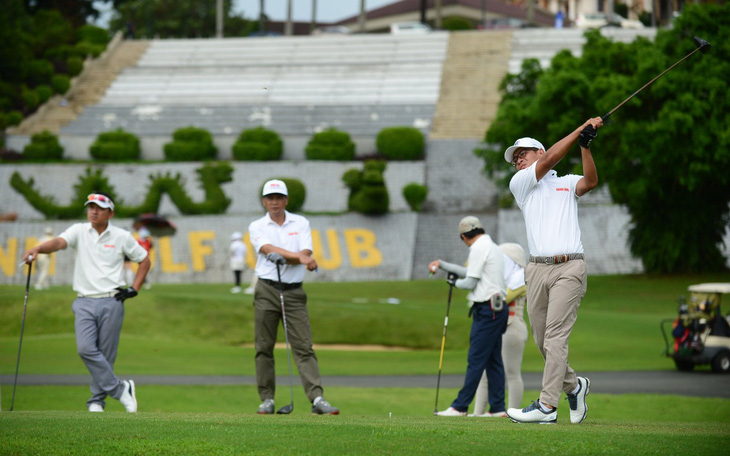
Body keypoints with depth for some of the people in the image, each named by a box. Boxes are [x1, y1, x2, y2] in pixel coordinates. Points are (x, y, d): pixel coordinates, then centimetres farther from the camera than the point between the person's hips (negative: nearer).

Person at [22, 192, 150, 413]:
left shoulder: (122, 237, 4)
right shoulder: (79, 231, 4)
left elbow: (144, 260, 15)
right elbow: (59, 242, -15)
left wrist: (134, 289, 4)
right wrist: (38, 249, -36)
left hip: (111, 302, -1)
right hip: (84, 302, 1)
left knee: (105, 355, -1)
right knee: (86, 349, -16)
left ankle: (97, 401, 11)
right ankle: (120, 389, -6)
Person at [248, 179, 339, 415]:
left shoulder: (301, 223, 10)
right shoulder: (257, 227, 6)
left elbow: (306, 253, -3)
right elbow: (269, 250, -13)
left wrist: (283, 257, -18)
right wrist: (299, 257, -25)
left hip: (294, 291, 0)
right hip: (267, 291, 0)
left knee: (304, 347, -7)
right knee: (264, 348, 0)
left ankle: (317, 399, -15)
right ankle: (267, 399, 7)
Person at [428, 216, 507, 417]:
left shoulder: (479, 248, -11)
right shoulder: (492, 247, 19)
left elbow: (470, 282, -13)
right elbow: (470, 272, 30)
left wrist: (455, 282, 8)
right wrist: (442, 264, 34)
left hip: (487, 310, -10)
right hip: (498, 309, 10)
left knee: (476, 360, -8)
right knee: (493, 360, 9)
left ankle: (460, 406, -8)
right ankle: (497, 408, 8)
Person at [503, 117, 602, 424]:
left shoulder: (568, 183, 16)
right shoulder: (519, 184, 15)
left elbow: (590, 182, -5)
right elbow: (549, 160, 2)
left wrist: (585, 145, -17)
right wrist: (580, 130, 1)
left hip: (569, 268, -3)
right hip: (537, 269, 3)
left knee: (556, 335, -12)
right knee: (542, 339, 4)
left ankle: (547, 405, -17)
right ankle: (573, 386, 26)